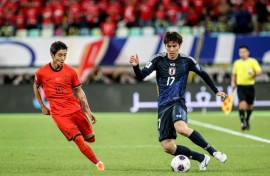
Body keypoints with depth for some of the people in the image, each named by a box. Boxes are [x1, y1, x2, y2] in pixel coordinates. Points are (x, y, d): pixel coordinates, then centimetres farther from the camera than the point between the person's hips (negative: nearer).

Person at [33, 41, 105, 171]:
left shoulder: (70, 71, -1)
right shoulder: (42, 72, -4)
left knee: (91, 138, 3)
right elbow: (36, 87, 16)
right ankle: (97, 163, -5)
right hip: (58, 113, -3)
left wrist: (88, 111, 4)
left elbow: (79, 91, 8)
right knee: (79, 139, -17)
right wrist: (42, 107, 14)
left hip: (75, 109, 3)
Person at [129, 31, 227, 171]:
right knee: (167, 147, -7)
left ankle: (213, 152, -25)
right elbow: (141, 76, -8)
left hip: (178, 102, -3)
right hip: (163, 106, 3)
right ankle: (201, 158, 9)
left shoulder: (187, 61, 0)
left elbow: (203, 74, 15)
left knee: (181, 128, -36)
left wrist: (216, 91, 19)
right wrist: (136, 66, -28)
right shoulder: (159, 59, 0)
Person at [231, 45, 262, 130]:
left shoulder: (253, 61, 0)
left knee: (250, 105, 11)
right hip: (240, 86, 0)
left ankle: (247, 120, 36)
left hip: (250, 86, 0)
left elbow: (259, 71, -6)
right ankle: (243, 122, -22)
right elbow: (234, 74, 21)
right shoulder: (237, 63, 10)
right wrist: (233, 82, 6)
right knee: (242, 103, -19)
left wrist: (254, 73, -27)